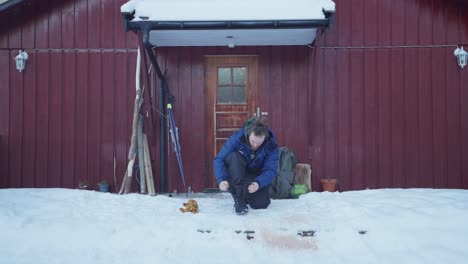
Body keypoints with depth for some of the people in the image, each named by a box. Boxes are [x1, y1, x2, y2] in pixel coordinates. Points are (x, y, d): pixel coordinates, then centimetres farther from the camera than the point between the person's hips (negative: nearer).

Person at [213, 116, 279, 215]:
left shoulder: (272, 146, -19)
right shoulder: (237, 138, -25)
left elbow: (271, 170, -22)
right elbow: (219, 159, -25)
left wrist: (258, 183, -42)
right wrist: (221, 180, -42)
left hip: (256, 178, 1)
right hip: (235, 177, -1)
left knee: (261, 204, -23)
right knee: (234, 156, -33)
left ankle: (246, 195, 15)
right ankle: (238, 198, -28)